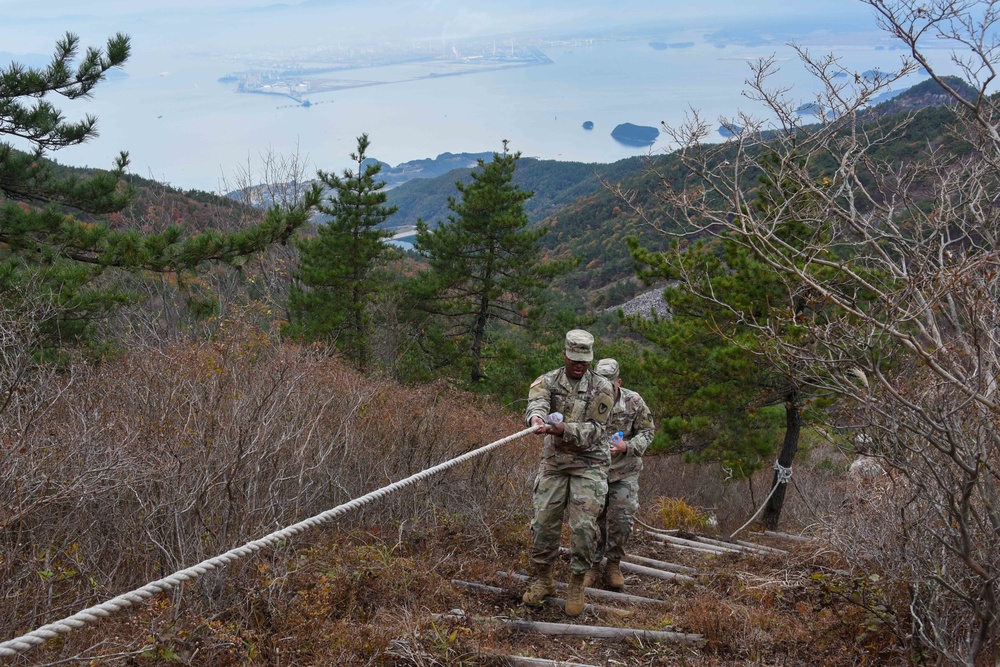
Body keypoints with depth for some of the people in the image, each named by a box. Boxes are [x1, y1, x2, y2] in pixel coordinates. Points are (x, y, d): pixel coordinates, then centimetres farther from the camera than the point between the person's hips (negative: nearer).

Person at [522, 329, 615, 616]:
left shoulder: (601, 388, -5)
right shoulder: (547, 381, -1)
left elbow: (594, 430, -12)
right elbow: (536, 403, -24)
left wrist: (565, 429, -31)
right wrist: (537, 418, -49)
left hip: (589, 465, -2)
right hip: (554, 462, 2)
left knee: (583, 525, -10)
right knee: (543, 522, 2)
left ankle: (577, 584, 7)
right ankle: (542, 579, 20)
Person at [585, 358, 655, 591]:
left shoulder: (634, 401, -9)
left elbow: (647, 431, 0)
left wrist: (627, 447, -18)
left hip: (624, 471, 0)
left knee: (621, 520, -1)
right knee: (593, 519, 3)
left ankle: (613, 566, 17)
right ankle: (592, 566, 18)